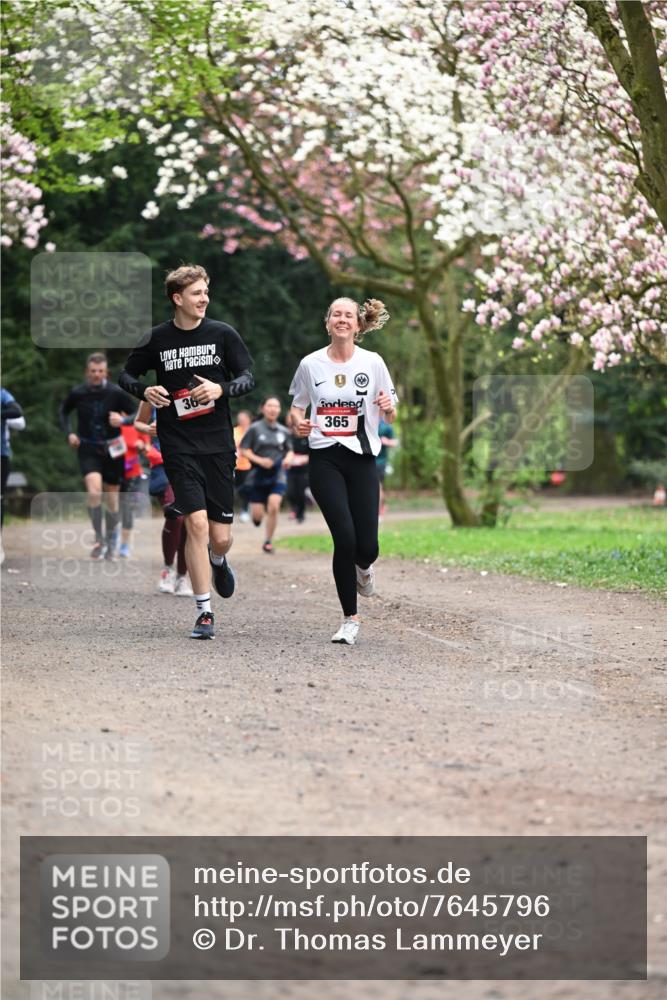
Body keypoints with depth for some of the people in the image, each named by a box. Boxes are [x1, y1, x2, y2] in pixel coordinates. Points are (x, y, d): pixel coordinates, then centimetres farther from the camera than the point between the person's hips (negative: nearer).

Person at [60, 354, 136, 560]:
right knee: (94, 491, -23)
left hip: (112, 450, 0)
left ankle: (110, 541, 30)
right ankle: (98, 538, -8)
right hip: (88, 450, 0)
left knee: (111, 498, 9)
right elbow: (64, 412, 15)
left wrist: (123, 420, -21)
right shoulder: (78, 393, -5)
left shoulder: (116, 393, -9)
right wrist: (69, 433, 1)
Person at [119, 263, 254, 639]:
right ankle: (205, 612, -5)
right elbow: (126, 374, 14)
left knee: (221, 537, 2)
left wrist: (221, 388, -18)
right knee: (197, 524, -14)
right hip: (178, 446, -1)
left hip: (218, 444, 1)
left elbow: (249, 378, 1)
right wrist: (145, 390, -8)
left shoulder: (223, 334, 1)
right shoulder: (157, 338, 1)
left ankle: (219, 561, 41)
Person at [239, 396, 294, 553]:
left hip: (277, 475, 1)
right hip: (258, 475, -1)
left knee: (274, 505, -20)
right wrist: (259, 460, -17)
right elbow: (243, 450, -4)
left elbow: (290, 450, 18)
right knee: (258, 515, -2)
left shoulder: (283, 431, 6)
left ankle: (268, 541, -5)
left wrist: (288, 458, -5)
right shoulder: (255, 429, -4)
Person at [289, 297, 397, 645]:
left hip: (362, 459, 1)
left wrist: (388, 407, -17)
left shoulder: (372, 362, 1)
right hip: (325, 459, -1)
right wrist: (299, 423, -8)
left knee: (367, 546, -7)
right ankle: (350, 619, -1)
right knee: (345, 538, -15)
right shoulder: (311, 364, 2)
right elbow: (297, 405, 15)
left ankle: (362, 568, 34)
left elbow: (390, 418, 7)